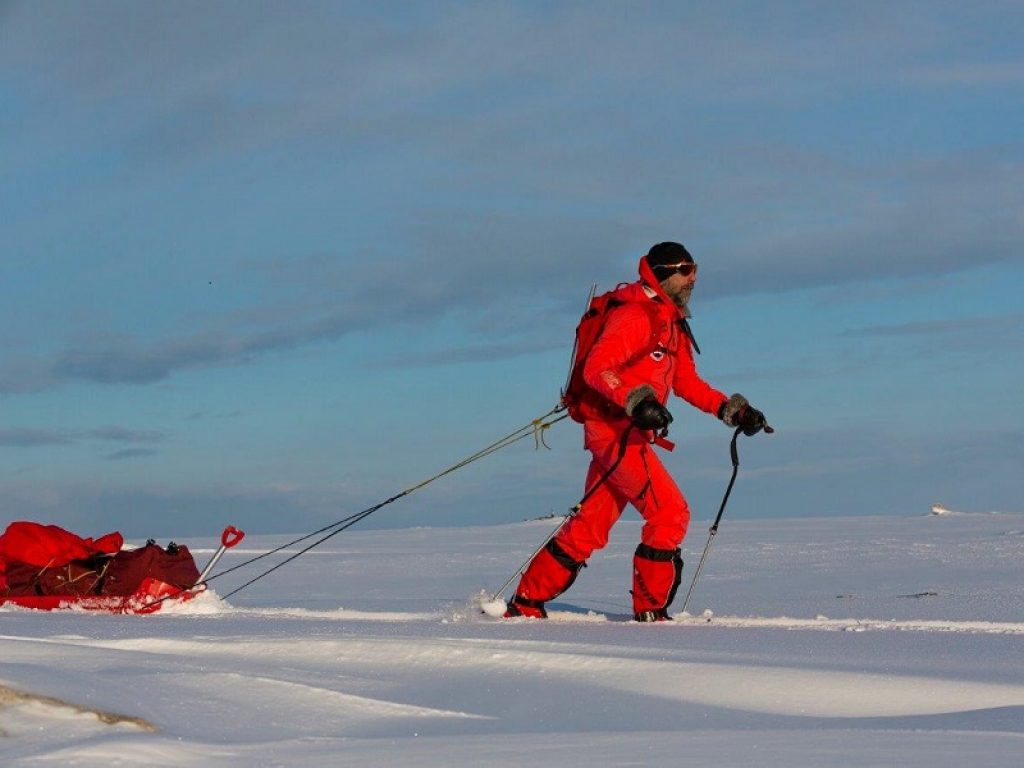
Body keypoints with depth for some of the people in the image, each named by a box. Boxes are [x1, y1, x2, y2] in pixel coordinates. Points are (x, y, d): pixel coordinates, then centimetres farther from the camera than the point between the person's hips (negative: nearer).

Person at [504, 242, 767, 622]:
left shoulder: (673, 325, 20)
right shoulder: (634, 316, -12)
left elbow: (687, 383, 25)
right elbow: (597, 368, -22)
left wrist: (731, 410, 14)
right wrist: (635, 401, -35)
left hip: (630, 433, 10)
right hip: (614, 430, -10)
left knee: (590, 527, 9)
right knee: (671, 512, -12)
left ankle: (527, 601, 15)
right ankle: (650, 610, -3)